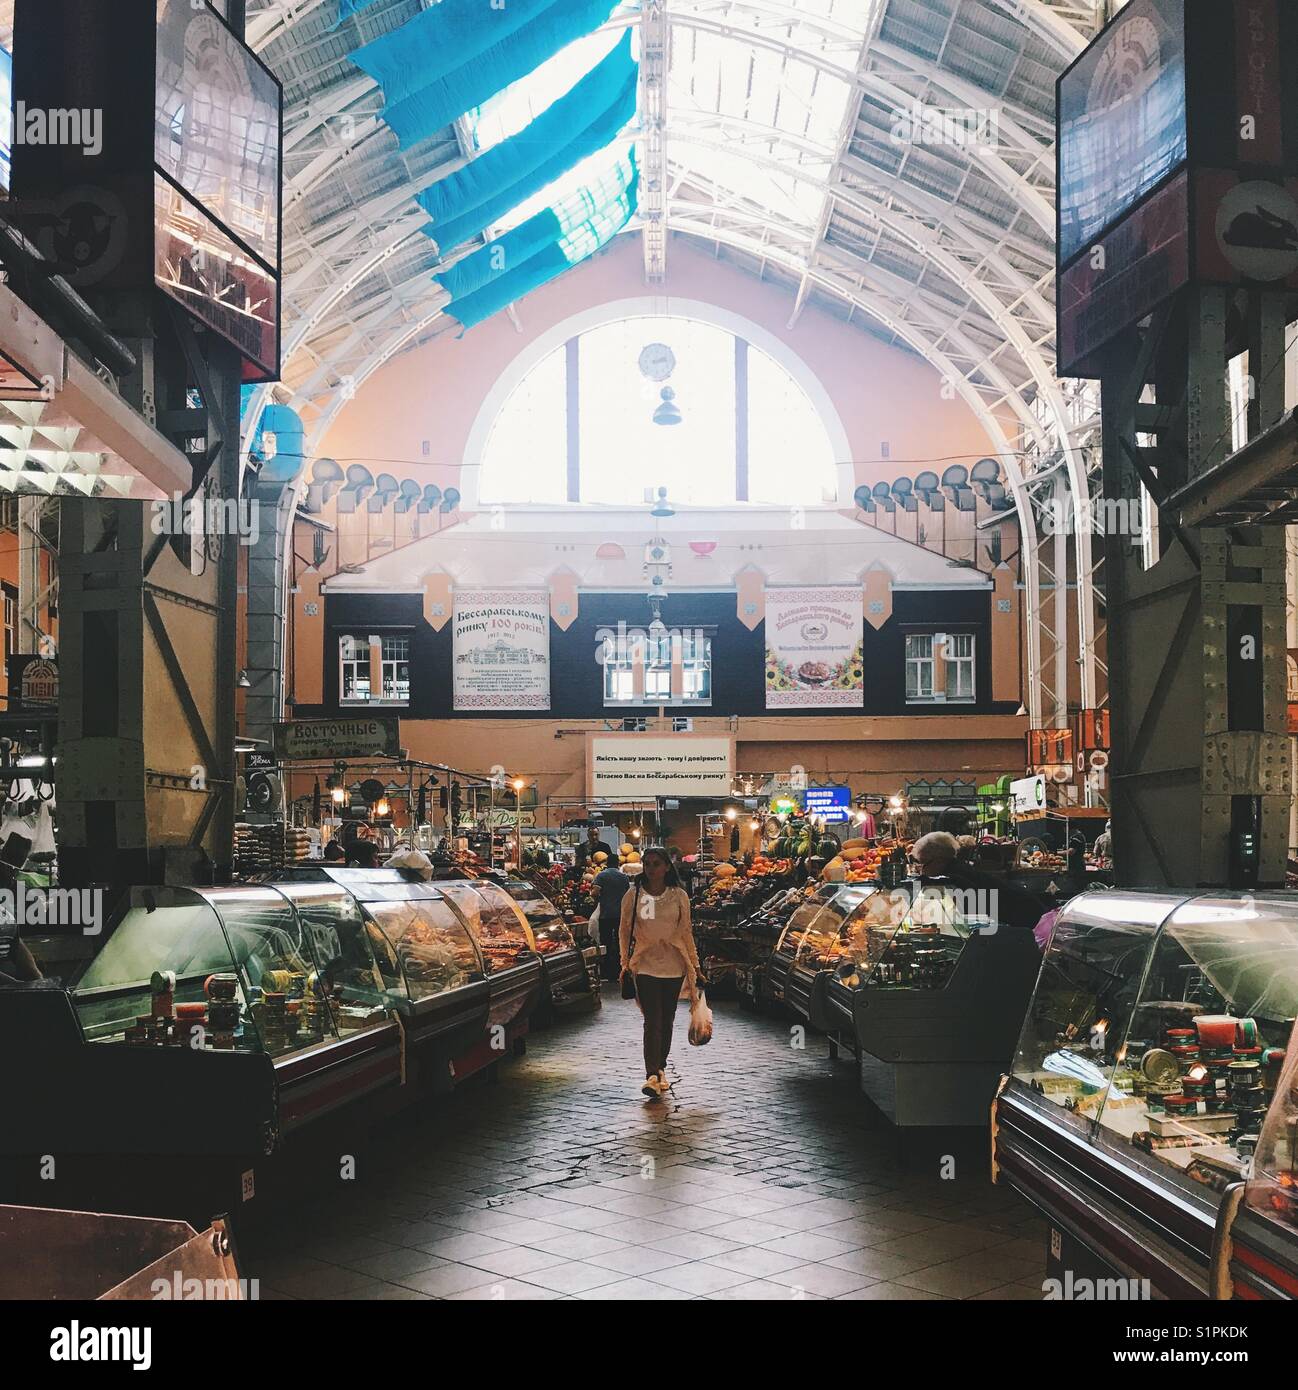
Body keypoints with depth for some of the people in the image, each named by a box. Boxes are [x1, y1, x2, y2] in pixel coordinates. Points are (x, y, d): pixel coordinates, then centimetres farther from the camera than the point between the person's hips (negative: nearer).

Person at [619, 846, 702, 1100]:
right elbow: (624, 932, 8)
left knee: (666, 1021, 10)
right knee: (652, 1022, -12)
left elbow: (686, 932, 9)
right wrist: (626, 964, 6)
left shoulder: (679, 896, 3)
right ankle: (652, 1076, -17)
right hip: (645, 967, -2)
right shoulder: (633, 897, 1)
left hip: (674, 966, 2)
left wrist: (694, 964, 8)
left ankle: (660, 1069, 24)